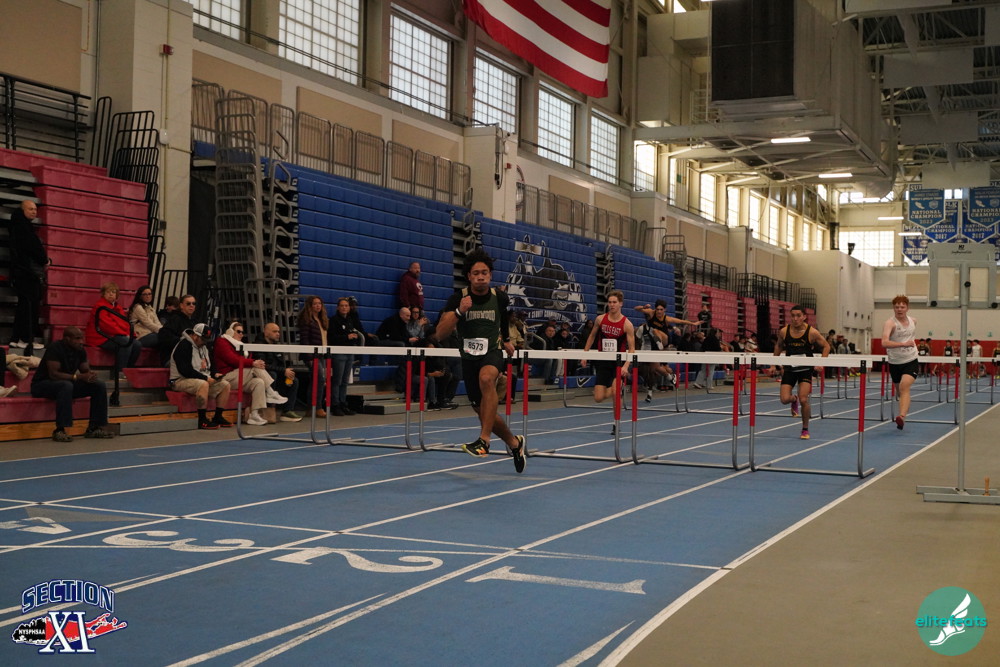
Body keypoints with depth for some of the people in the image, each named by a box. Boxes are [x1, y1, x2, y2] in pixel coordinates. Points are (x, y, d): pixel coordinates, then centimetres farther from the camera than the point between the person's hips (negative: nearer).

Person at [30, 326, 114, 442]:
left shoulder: (80, 350, 1)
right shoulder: (55, 348, -21)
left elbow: (86, 370, 5)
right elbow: (53, 374, -29)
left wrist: (91, 375, -20)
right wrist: (78, 377, -33)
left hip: (67, 384, 8)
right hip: (42, 385, -8)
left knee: (100, 385, -7)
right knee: (66, 385, -40)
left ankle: (94, 428, -7)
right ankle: (60, 430, -39)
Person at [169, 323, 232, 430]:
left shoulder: (204, 347, 15)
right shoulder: (183, 346, -15)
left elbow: (209, 366, 26)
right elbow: (185, 370, -23)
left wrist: (214, 374, 3)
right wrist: (205, 378, -22)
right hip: (181, 381, -9)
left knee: (225, 385, -4)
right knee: (203, 384, -38)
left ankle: (218, 417, 0)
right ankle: (202, 420, -33)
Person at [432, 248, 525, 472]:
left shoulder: (500, 298, -4)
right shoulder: (458, 298, -9)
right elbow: (440, 334, -17)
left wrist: (506, 340, 27)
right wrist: (459, 311, -28)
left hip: (492, 354, -2)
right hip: (469, 356, 2)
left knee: (486, 377, -38)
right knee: (483, 411, 9)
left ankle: (484, 439, -38)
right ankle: (514, 443, 37)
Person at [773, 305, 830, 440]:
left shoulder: (811, 332, -12)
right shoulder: (784, 331, -5)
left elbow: (826, 346, 1)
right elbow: (778, 346, 14)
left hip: (805, 369, -2)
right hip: (789, 369, 2)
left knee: (804, 400, -12)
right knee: (785, 399, -9)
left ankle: (805, 429, 10)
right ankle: (794, 400, 32)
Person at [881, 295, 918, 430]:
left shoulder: (913, 321, 3)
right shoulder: (890, 323, -15)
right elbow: (884, 343, -32)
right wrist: (904, 344, -40)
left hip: (911, 360, 1)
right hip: (895, 362, -1)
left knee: (904, 386, -22)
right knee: (899, 390, 14)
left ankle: (902, 416, -33)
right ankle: (905, 407, 43)